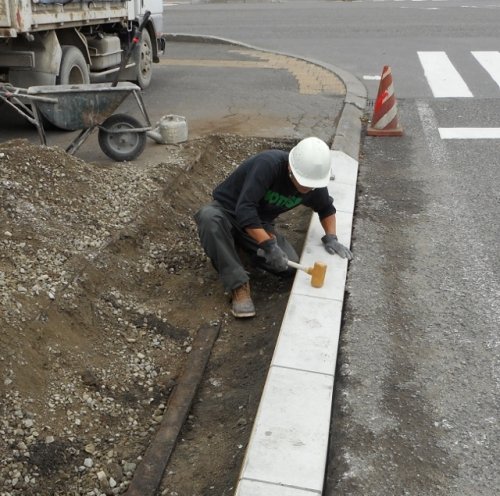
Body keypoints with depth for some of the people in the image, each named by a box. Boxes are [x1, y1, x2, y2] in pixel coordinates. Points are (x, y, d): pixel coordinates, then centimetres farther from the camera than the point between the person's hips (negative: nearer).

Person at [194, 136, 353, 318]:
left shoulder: (313, 183, -10)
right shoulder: (268, 164, -31)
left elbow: (326, 209, 11)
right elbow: (245, 209, -37)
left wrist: (331, 238, -5)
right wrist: (269, 245, -40)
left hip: (259, 223, 5)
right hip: (227, 210, -5)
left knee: (290, 265, -18)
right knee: (208, 216, -41)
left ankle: (240, 245, 10)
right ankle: (239, 285, -31)